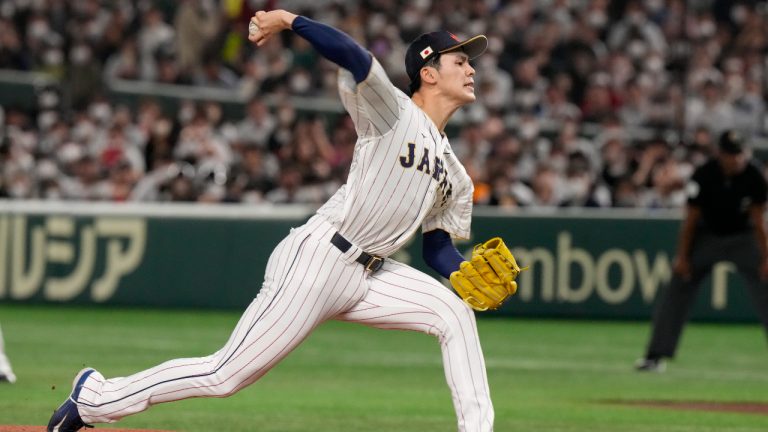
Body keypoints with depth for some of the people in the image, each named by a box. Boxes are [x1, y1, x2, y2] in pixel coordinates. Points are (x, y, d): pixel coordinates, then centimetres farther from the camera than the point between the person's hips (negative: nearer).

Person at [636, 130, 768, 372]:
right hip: (707, 234, 0)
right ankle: (656, 355, -2)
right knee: (678, 288, -7)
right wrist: (682, 256, -12)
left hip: (743, 237, 0)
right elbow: (690, 218, -13)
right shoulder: (703, 175, -22)